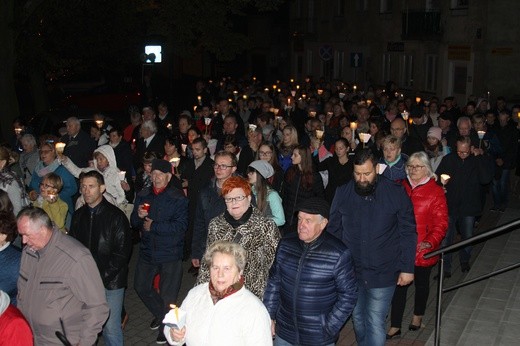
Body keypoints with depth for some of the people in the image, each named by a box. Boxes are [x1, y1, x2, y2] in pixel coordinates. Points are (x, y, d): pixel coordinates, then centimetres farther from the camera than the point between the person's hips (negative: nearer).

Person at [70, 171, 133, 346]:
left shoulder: (116, 216, -7)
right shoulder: (78, 215, 8)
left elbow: (122, 252, -10)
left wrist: (102, 276, -14)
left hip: (110, 282, -4)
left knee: (111, 328, -2)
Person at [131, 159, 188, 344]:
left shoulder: (178, 198, -12)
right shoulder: (143, 195, 4)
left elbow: (181, 225, -21)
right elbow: (134, 223, 8)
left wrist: (153, 226, -18)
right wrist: (139, 215, -16)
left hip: (170, 254, -5)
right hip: (147, 251, 6)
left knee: (168, 294, 5)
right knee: (141, 286, 18)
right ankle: (160, 314, 44)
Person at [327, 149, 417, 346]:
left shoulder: (396, 192, -9)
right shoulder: (343, 193, -3)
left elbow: (408, 232, -4)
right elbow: (333, 230, 5)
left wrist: (407, 268, -5)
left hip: (383, 273, -3)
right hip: (351, 271, 3)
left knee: (375, 324, -3)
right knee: (358, 318, 18)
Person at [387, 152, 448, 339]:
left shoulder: (436, 192, -8)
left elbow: (440, 223, -11)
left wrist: (431, 241, -26)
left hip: (422, 250, -2)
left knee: (421, 282, 19)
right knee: (399, 285, 2)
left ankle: (418, 315, 43)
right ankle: (395, 326, 13)